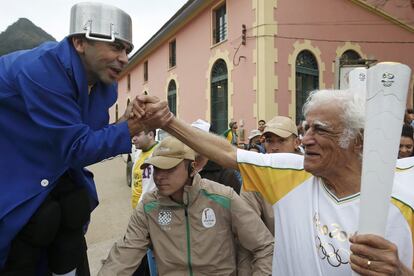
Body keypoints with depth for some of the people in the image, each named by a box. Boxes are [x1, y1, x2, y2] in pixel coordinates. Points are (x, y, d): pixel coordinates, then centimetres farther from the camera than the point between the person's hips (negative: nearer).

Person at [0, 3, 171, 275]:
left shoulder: (104, 82, -8)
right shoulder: (40, 71, -32)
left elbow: (92, 138, -2)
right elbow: (77, 148, -31)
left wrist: (127, 120, -21)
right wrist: (135, 126, -34)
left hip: (56, 174, 7)